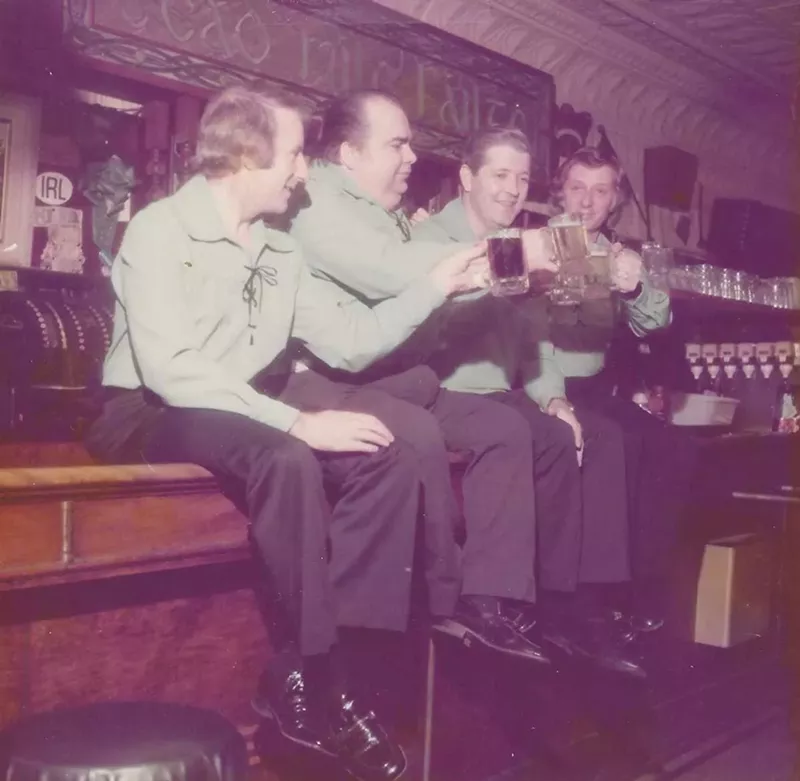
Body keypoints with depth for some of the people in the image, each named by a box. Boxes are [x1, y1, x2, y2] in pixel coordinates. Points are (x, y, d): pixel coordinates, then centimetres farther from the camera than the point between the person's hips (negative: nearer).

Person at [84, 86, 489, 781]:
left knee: (388, 459, -16)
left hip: (249, 413, 7)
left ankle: (309, 671, -14)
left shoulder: (281, 252, 12)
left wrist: (436, 285, 5)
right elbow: (169, 369, -24)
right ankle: (314, 685, -19)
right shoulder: (160, 230, -11)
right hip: (152, 415, -7)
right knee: (287, 460, -36)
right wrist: (296, 420, -30)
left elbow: (350, 342, 11)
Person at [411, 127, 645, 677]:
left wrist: (550, 397, -3)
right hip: (451, 395, -7)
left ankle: (588, 599, -8)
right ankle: (557, 598, -9)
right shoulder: (430, 237, -5)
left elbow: (533, 337, 16)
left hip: (504, 395, 8)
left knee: (603, 436, -10)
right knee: (555, 441, -25)